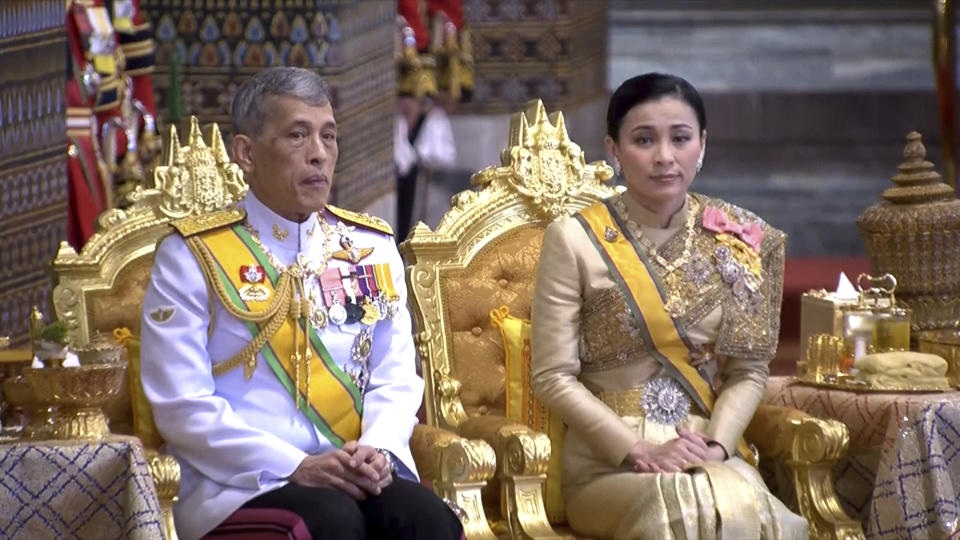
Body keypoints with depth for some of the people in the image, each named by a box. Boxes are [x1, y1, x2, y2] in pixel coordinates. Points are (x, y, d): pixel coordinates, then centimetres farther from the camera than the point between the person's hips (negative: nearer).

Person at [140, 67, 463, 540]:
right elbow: (183, 406, -6)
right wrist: (296, 467, -16)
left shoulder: (372, 249, 16)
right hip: (241, 484, -4)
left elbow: (396, 377, 13)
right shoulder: (190, 257, 2)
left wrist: (377, 449, -10)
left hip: (357, 475, 4)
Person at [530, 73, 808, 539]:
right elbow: (554, 378, -5)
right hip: (609, 459, -3)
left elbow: (747, 370, 7)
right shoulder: (574, 240, -2)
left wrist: (717, 444, -10)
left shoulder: (738, 242, 8)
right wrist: (638, 451, -14)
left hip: (710, 455, 3)